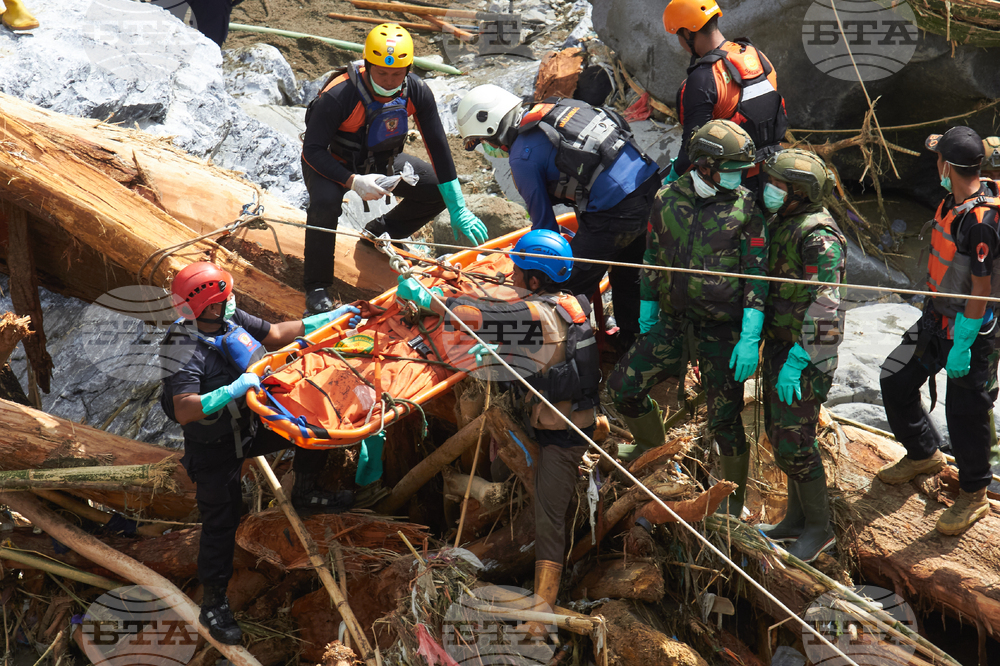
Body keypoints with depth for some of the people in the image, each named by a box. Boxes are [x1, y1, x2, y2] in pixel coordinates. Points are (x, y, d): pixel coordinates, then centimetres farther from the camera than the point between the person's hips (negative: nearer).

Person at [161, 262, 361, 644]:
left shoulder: (231, 320, -8)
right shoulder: (184, 352, -32)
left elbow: (276, 334, 4)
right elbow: (184, 411, -42)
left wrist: (330, 318, 3)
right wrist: (234, 389, -43)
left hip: (249, 426, 7)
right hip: (214, 449, -7)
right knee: (220, 524, -3)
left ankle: (304, 493, 33)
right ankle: (213, 605, 15)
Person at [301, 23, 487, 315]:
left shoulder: (417, 92, -21)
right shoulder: (338, 96, -34)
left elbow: (438, 147, -13)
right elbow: (312, 150, -28)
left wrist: (458, 209, -13)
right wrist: (353, 181, -42)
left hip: (381, 161, 5)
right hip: (331, 163, -5)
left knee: (440, 190, -4)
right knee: (326, 202, -36)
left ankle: (382, 231, 19)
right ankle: (316, 286, -17)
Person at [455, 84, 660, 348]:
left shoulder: (523, 157, -9)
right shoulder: (552, 109, 15)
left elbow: (543, 221, -2)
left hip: (617, 212, -9)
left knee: (571, 286, 3)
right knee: (628, 274, 27)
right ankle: (632, 343, 41)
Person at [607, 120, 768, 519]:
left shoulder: (745, 208, -8)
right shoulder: (668, 200, -1)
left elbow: (756, 274, -8)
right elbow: (652, 259, 11)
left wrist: (750, 338, -15)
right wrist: (647, 316, 16)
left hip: (723, 328, -3)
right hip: (673, 320, 3)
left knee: (725, 418, 1)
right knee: (623, 386, 1)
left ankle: (735, 495, 22)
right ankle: (652, 447, 30)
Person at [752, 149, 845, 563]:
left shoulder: (819, 237, -21)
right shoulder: (782, 222, 9)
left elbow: (824, 307, -25)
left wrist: (798, 360, -26)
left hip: (806, 350, -10)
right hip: (779, 342, 10)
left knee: (793, 439, -6)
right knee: (779, 432, 16)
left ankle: (819, 528, 9)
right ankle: (797, 518, 29)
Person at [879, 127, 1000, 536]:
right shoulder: (955, 200, 0)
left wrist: (961, 347, -20)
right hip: (938, 317, 9)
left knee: (965, 411, 2)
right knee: (895, 381, 13)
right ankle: (924, 455, 36)